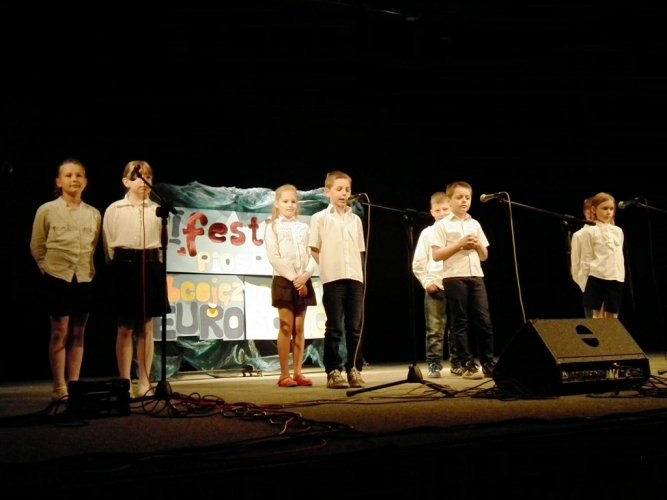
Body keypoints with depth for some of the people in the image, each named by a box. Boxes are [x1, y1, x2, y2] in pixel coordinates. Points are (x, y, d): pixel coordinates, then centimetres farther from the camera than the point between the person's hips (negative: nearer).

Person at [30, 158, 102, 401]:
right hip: (57, 278, -3)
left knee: (78, 333, 7)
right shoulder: (46, 210, -2)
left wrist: (91, 270, 3)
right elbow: (36, 246, 3)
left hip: (85, 280, 3)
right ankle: (59, 387, 6)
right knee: (60, 332, -1)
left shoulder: (94, 214, 5)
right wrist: (48, 268, -1)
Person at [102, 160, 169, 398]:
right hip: (124, 265, -2)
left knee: (147, 327, 5)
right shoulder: (114, 209, 3)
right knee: (125, 327, 2)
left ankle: (144, 383, 12)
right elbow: (108, 244, 4)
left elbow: (163, 241, 10)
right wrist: (117, 267, 1)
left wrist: (154, 263, 2)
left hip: (151, 266, 2)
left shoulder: (156, 210, 7)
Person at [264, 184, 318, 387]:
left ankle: (298, 373, 7)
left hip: (303, 281, 4)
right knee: (286, 327, -5)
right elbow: (274, 257, -8)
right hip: (284, 280, -4)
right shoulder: (273, 227, 2)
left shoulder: (304, 227, 13)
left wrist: (305, 275, -11)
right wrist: (293, 278, -14)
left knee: (299, 328, 4)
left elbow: (312, 255, 7)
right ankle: (284, 375, -1)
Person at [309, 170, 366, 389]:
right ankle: (333, 371, 4)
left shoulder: (355, 219, 15)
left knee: (355, 326, 4)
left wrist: (357, 271, 5)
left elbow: (360, 251, 17)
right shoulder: (320, 218, 3)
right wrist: (330, 266, -1)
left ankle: (354, 369, 12)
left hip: (355, 278, 4)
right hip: (333, 279, -4)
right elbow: (314, 250, 3)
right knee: (334, 327, -2)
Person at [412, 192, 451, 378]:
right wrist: (427, 282, -2)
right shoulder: (427, 233, 5)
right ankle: (434, 365, 4)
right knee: (434, 330, -1)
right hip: (435, 287, -1)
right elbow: (418, 263, 5)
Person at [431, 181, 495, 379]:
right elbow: (437, 255, -7)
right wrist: (459, 244, -12)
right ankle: (465, 364, 5)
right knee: (460, 322, 0)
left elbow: (484, 256, 19)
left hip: (476, 276, 4)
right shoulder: (442, 225, 1)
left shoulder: (475, 224, 16)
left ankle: (488, 363, 7)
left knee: (484, 321, 0)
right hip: (454, 278, -4)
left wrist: (477, 245, -2)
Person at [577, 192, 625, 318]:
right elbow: (586, 259, -3)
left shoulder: (618, 231, 13)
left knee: (612, 315, 6)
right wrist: (586, 284, -6)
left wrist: (621, 277, 13)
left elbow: (620, 257, 18)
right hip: (597, 277, -4)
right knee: (598, 315, -1)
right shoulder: (589, 231, -2)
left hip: (615, 278, 5)